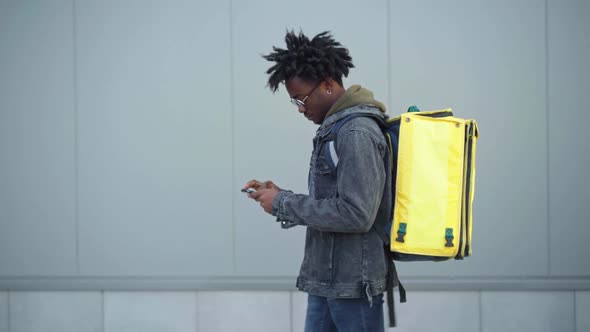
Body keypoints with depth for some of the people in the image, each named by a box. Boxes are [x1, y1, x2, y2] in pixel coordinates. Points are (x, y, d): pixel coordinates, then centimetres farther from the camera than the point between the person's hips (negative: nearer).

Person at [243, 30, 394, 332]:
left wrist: (284, 204, -15)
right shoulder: (335, 129, 14)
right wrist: (280, 197, 5)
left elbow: (356, 214, -23)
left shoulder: (357, 133, -15)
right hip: (325, 281, 9)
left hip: (353, 283, -9)